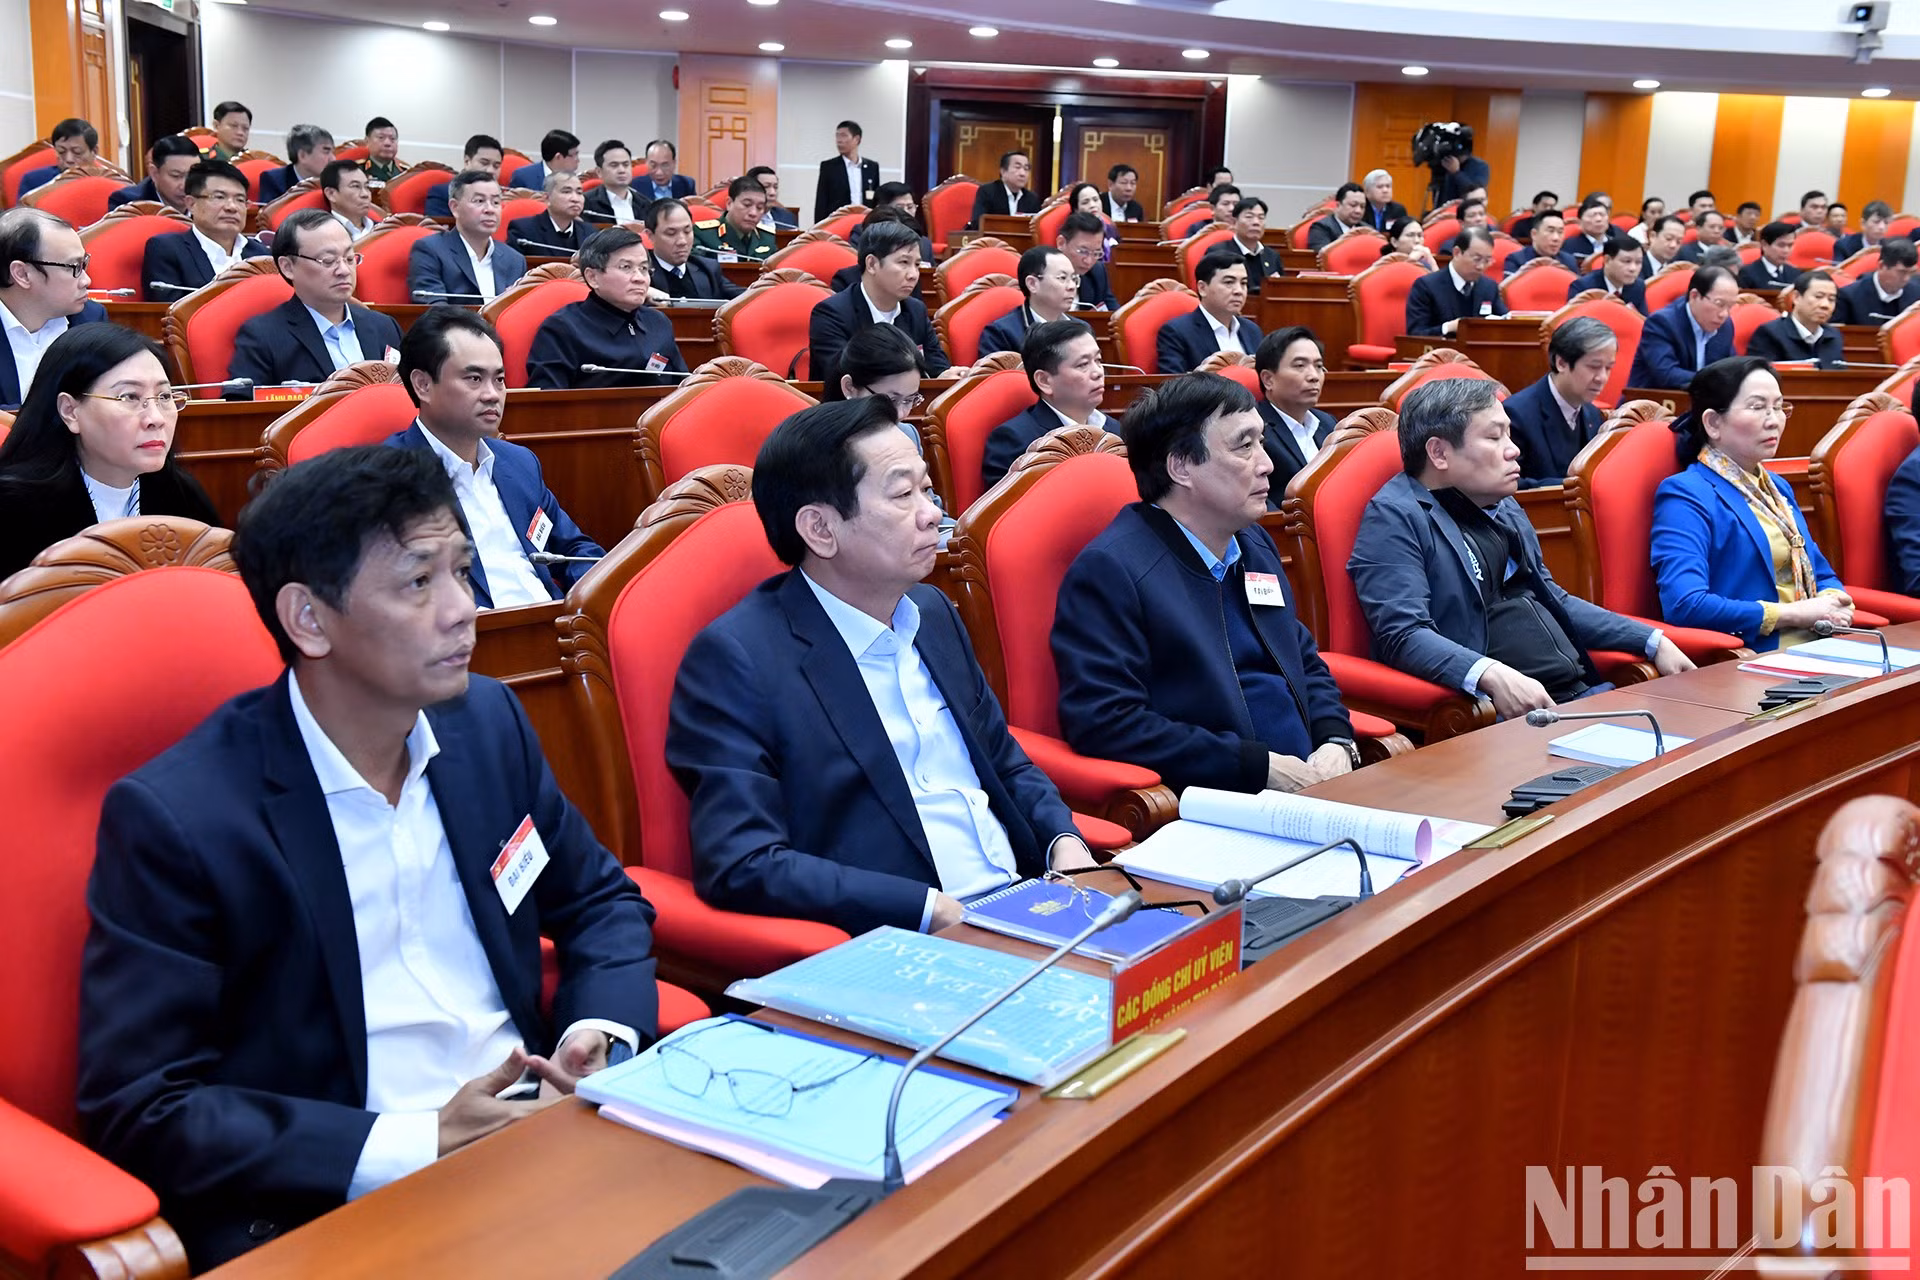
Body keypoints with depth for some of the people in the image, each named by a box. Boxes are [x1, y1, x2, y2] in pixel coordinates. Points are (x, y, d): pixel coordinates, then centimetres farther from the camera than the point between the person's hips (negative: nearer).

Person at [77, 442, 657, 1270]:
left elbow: (601, 900, 18)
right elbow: (138, 1110, -10)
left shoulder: (488, 723, 5)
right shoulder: (175, 819, -11)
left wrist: (605, 1036, -3)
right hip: (328, 1208, -5)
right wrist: (420, 1146, -18)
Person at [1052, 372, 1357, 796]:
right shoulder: (1108, 570, -10)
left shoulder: (1255, 545, 19)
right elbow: (1104, 723, -19)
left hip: (1308, 780, 9)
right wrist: (1261, 766, -17)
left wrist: (1337, 742, 5)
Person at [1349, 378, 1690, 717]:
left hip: (1580, 692, 9)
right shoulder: (1394, 517, -5)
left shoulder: (1502, 505, 23)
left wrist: (1653, 642, 23)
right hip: (1495, 714, -9)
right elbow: (1403, 635, -17)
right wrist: (1491, 676, -33)